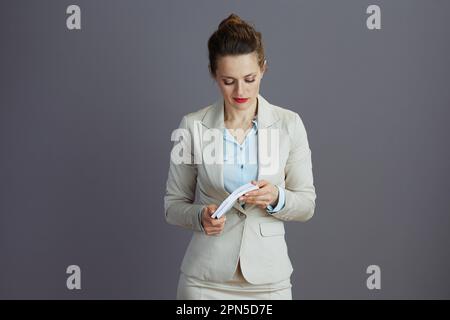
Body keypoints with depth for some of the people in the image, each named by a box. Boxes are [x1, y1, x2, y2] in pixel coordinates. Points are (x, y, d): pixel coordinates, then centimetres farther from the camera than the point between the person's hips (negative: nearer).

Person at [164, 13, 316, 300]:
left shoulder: (290, 124, -4)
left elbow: (306, 204, 1)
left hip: (269, 278, 1)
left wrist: (276, 198, -19)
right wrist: (200, 216, -18)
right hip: (206, 280, 0)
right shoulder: (193, 126, -5)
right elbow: (174, 204, 2)